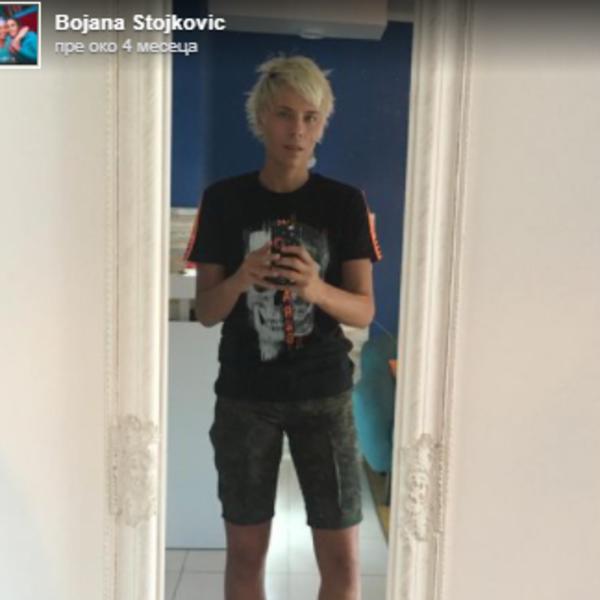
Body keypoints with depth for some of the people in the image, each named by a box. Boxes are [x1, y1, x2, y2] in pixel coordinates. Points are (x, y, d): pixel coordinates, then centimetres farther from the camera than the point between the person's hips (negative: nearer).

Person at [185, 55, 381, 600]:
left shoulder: (345, 202, -2)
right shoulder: (223, 200, -2)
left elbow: (364, 311, -4)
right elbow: (206, 311, -1)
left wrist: (316, 289, -25)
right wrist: (241, 278, -23)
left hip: (324, 394, 0)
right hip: (244, 396, 1)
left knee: (342, 556, 5)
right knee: (246, 548, 12)